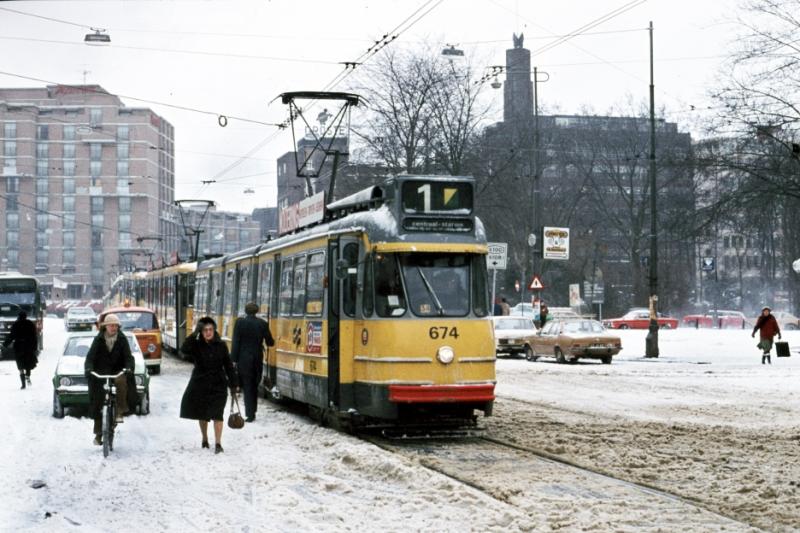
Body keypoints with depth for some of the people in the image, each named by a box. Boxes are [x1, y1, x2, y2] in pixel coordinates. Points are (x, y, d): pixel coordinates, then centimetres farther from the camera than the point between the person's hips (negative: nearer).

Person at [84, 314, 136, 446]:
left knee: (122, 381, -36)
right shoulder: (99, 340, -1)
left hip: (117, 371, 0)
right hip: (101, 374, 1)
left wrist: (129, 368, -28)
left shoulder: (122, 339, -1)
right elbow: (90, 357, -8)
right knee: (98, 403, 0)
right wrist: (88, 369, -28)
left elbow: (128, 357, -7)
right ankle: (98, 434, 9)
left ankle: (120, 411, -25)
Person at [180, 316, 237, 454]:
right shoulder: (196, 345, -5)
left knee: (217, 415, -9)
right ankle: (205, 439, 34)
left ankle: (218, 443, -6)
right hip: (200, 384, 1)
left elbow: (228, 366, 3)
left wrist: (233, 384, 3)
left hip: (218, 385, -1)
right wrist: (194, 334, -33)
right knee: (202, 414, 14)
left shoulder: (221, 346, -2)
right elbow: (184, 349, -27)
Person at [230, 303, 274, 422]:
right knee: (254, 386, 16)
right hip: (257, 359, 3)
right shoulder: (263, 324, -1)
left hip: (244, 359, -3)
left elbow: (235, 343, -9)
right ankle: (252, 412, 21)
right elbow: (270, 342, 5)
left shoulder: (240, 322, -7)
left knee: (247, 387, 0)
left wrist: (233, 360, -5)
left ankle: (250, 415, -4)